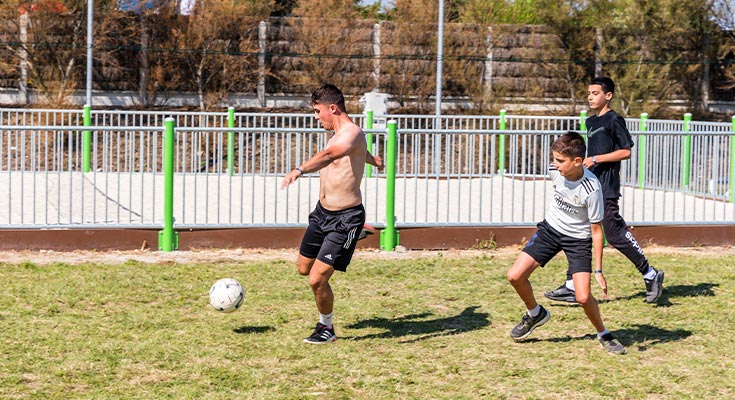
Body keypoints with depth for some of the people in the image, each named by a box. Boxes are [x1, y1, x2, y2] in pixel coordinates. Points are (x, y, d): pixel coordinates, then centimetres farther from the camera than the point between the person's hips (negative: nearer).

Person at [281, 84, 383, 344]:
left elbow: (329, 155, -43)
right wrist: (374, 160, 57)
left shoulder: (352, 133, -20)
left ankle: (326, 328, 14)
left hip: (345, 218, -9)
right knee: (304, 268, 19)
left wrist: (299, 170, -60)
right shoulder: (339, 135, 10)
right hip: (322, 212, 9)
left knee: (317, 279, -10)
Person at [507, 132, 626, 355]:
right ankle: (535, 314, 23)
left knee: (583, 297, -16)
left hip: (579, 239, -5)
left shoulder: (592, 189, -29)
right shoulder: (555, 171, -15)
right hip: (550, 228, 5)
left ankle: (603, 335, 13)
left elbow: (596, 231, -20)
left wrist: (598, 270, -19)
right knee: (515, 276, -6)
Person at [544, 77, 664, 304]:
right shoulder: (591, 122, 17)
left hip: (606, 188, -9)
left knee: (615, 234, -7)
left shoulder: (614, 120, -9)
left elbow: (625, 152, -14)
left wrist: (596, 159, -18)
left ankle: (650, 275, 8)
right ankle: (572, 287, 7)